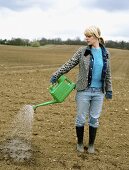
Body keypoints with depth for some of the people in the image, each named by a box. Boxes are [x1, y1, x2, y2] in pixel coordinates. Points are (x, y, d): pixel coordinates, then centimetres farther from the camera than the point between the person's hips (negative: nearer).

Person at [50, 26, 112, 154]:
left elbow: (107, 73, 10)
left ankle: (91, 144, 29)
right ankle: (80, 143, 28)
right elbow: (69, 64, -5)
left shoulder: (105, 53, 3)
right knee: (81, 118, 8)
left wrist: (109, 89, 10)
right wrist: (56, 75, -13)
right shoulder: (82, 51, -5)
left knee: (94, 119, 12)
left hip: (99, 92, 2)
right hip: (84, 91, -2)